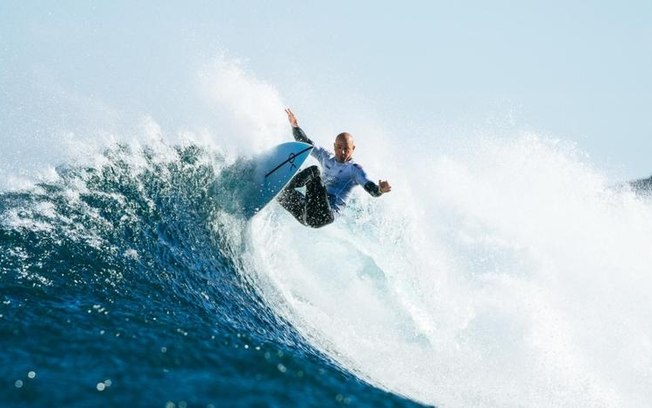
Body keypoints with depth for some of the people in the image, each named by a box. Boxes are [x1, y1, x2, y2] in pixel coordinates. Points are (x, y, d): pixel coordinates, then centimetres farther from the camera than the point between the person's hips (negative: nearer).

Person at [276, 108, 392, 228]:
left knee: (313, 170, -23)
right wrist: (295, 125, 17)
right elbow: (305, 143, 28)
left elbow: (370, 187, -13)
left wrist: (380, 189, -35)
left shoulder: (354, 169, 1)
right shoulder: (327, 157, 19)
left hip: (326, 215, -6)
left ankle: (283, 189, -31)